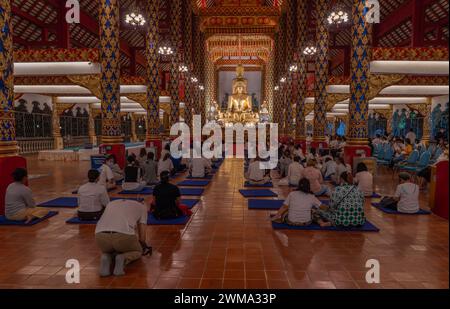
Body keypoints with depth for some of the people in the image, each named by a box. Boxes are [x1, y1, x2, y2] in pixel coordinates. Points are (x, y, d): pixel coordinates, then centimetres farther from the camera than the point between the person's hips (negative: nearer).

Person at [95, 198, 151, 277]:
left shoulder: (111, 204, 37)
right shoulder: (142, 207, 26)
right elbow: (142, 238, 22)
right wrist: (144, 245, 47)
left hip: (101, 236, 3)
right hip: (124, 235, -3)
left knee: (107, 251, 39)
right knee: (137, 252, 30)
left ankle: (106, 258, 4)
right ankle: (123, 259, -2)